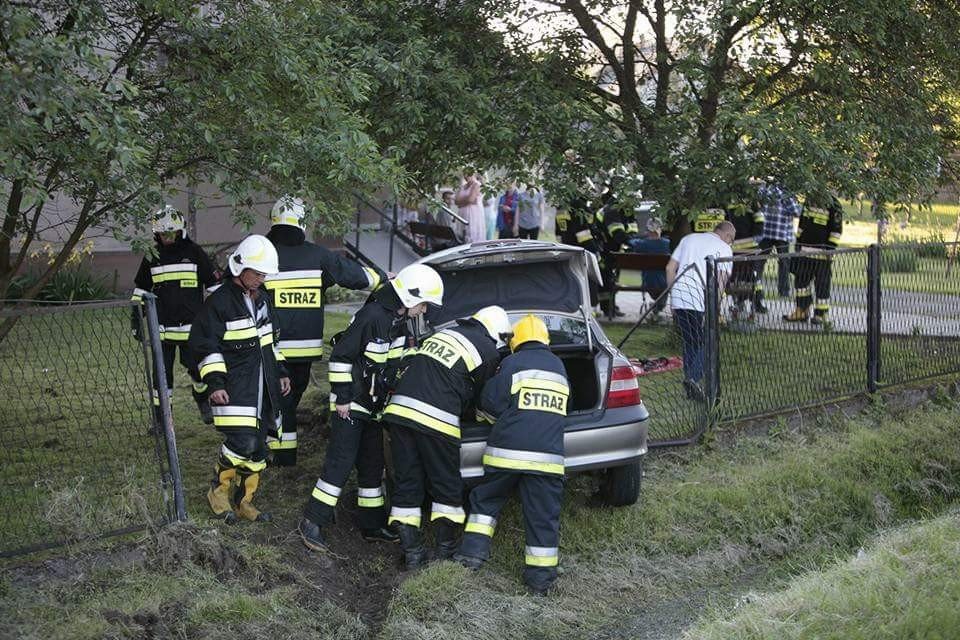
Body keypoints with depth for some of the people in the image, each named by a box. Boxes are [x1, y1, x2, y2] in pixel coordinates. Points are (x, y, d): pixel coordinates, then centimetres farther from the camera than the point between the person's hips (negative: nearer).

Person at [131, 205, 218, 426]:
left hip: (192, 325, -2)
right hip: (162, 326, 2)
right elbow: (141, 288, 18)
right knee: (162, 373, 2)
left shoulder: (194, 252, 0)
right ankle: (160, 419, 11)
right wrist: (136, 317, 14)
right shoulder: (152, 257, 8)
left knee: (197, 367, 1)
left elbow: (213, 284, 5)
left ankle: (203, 400, 31)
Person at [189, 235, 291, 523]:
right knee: (242, 441, -18)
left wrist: (281, 372, 21)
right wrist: (214, 382, -15)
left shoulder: (263, 298, 14)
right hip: (235, 385, -7)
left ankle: (243, 500, 20)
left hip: (263, 385, 7)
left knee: (258, 445, 8)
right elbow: (204, 344, -9)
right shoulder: (220, 301, -9)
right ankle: (219, 490, 5)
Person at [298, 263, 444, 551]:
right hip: (351, 404, -9)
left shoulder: (398, 321, 8)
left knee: (372, 464, 12)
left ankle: (372, 525, 21)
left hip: (374, 406, 9)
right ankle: (313, 522, -4)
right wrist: (342, 397, -19)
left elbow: (400, 359, 21)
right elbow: (340, 355, -21)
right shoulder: (372, 316, -21)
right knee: (341, 460, -10)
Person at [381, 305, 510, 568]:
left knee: (406, 484, 12)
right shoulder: (489, 353, 3)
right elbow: (476, 395, 12)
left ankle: (412, 553, 15)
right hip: (435, 419, -6)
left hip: (400, 408, 6)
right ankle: (445, 552, 18)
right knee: (446, 487, 11)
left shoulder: (444, 333, 21)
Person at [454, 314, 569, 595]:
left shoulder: (513, 363, 0)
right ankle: (541, 576, 5)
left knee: (485, 500, 17)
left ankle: (473, 551, 10)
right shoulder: (558, 367, 14)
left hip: (506, 450, -2)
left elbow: (490, 402, -2)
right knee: (543, 514, 4)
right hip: (547, 455, 2)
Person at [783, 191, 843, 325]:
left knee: (822, 283, -1)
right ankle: (802, 311, 18)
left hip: (823, 251, -6)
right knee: (800, 279, 8)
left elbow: (837, 229, -10)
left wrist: (831, 248, -15)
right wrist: (798, 243, 19)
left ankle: (821, 314, 7)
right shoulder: (808, 201, 10)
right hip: (806, 248, 6)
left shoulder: (834, 206, -9)